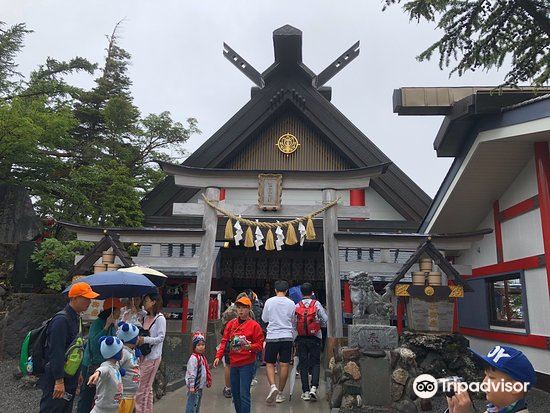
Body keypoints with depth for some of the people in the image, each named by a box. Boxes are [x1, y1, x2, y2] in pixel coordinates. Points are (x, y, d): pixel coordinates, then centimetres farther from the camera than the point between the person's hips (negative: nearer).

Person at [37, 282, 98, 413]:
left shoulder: (76, 318, 10)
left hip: (70, 378, 9)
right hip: (56, 380, -9)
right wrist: (59, 381, -24)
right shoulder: (61, 320, -21)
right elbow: (56, 352, -24)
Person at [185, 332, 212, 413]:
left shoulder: (202, 357, 9)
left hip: (200, 387, 10)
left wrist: (207, 382, 22)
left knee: (197, 406, 18)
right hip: (194, 388, -10)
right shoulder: (193, 358, -20)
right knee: (192, 406, -6)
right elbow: (191, 373, -23)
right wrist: (191, 386, -23)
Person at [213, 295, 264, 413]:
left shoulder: (254, 325, -7)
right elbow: (224, 341, 7)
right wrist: (218, 356, -3)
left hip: (247, 364, -5)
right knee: (235, 393, 15)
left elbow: (260, 345, -6)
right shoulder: (231, 324, 7)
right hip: (234, 363, 5)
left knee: (244, 394, -7)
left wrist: (250, 347, -25)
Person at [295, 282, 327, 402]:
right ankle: (313, 387, -8)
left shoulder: (296, 306, -3)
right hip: (315, 338, -1)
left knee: (303, 365, 9)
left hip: (301, 339, 1)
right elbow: (325, 319, -7)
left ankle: (305, 391, 9)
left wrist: (293, 340, 7)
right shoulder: (317, 304, -4)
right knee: (315, 363, 8)